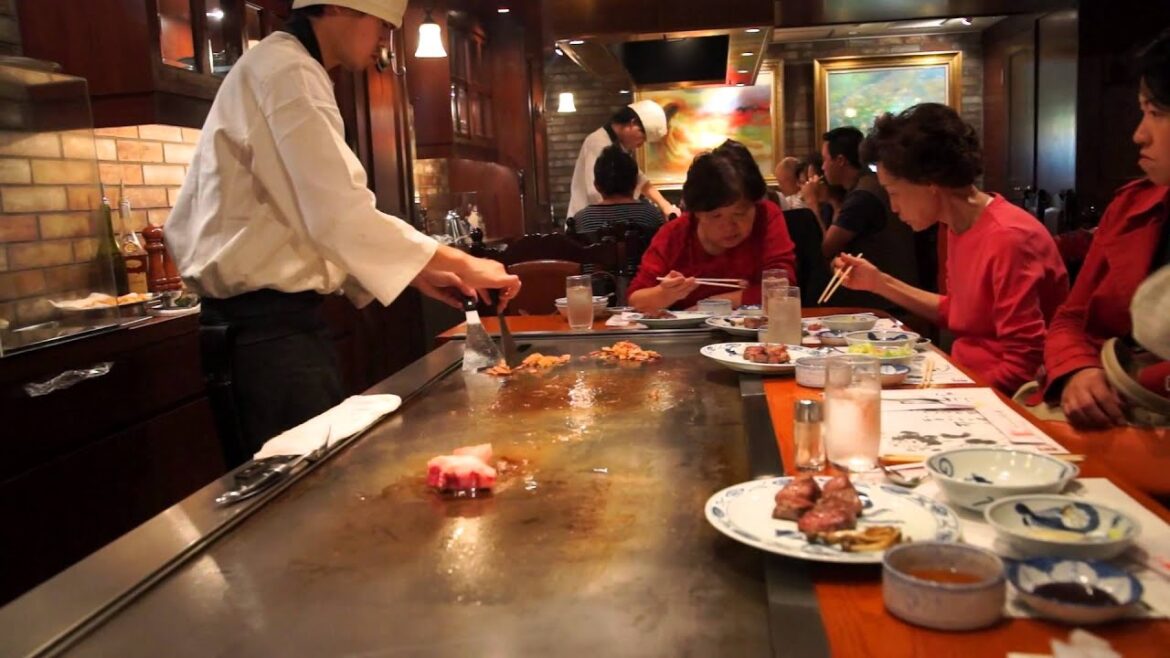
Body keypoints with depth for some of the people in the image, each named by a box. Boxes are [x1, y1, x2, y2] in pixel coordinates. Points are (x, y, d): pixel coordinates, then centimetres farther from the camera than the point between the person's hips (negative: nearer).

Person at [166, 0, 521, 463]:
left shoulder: (283, 71, 19)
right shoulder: (286, 72, -13)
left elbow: (315, 216, 19)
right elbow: (339, 214, -25)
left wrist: (418, 272, 12)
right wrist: (461, 263, -18)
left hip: (275, 320, 10)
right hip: (265, 325, -10)